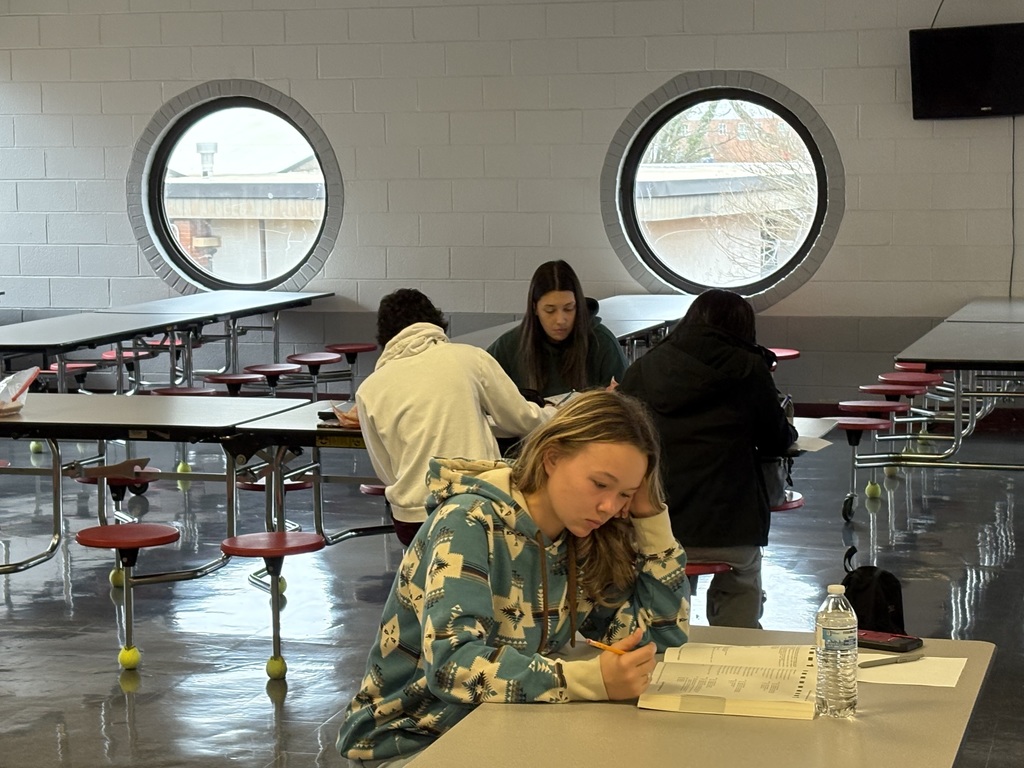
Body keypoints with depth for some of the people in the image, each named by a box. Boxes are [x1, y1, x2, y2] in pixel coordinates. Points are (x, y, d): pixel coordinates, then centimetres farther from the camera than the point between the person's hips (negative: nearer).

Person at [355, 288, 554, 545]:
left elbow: (386, 472, 10)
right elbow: (521, 420, 11)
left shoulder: (369, 391, 5)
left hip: (413, 518, 1)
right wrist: (556, 416, 32)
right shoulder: (468, 357, 3)